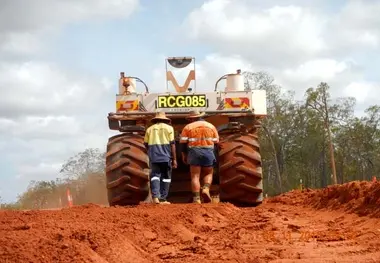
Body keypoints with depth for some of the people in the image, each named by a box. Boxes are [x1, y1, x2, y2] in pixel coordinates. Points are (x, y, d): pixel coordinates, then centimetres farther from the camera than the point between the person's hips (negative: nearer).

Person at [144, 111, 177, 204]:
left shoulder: (150, 129, 11)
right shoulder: (169, 128, 4)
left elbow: (146, 144, 11)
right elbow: (172, 144, -2)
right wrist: (174, 159, 0)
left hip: (153, 156, 2)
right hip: (166, 156, -2)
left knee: (155, 175, 0)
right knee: (166, 177, 7)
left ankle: (155, 196, -19)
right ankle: (162, 199, 4)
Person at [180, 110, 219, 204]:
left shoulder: (188, 127, 4)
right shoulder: (211, 126, 12)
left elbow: (183, 142, -1)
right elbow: (216, 141, 9)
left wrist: (184, 155, 7)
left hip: (194, 152, -1)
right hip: (208, 152, 1)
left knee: (195, 176, 1)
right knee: (208, 174, 16)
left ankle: (196, 198, -8)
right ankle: (206, 189, -11)